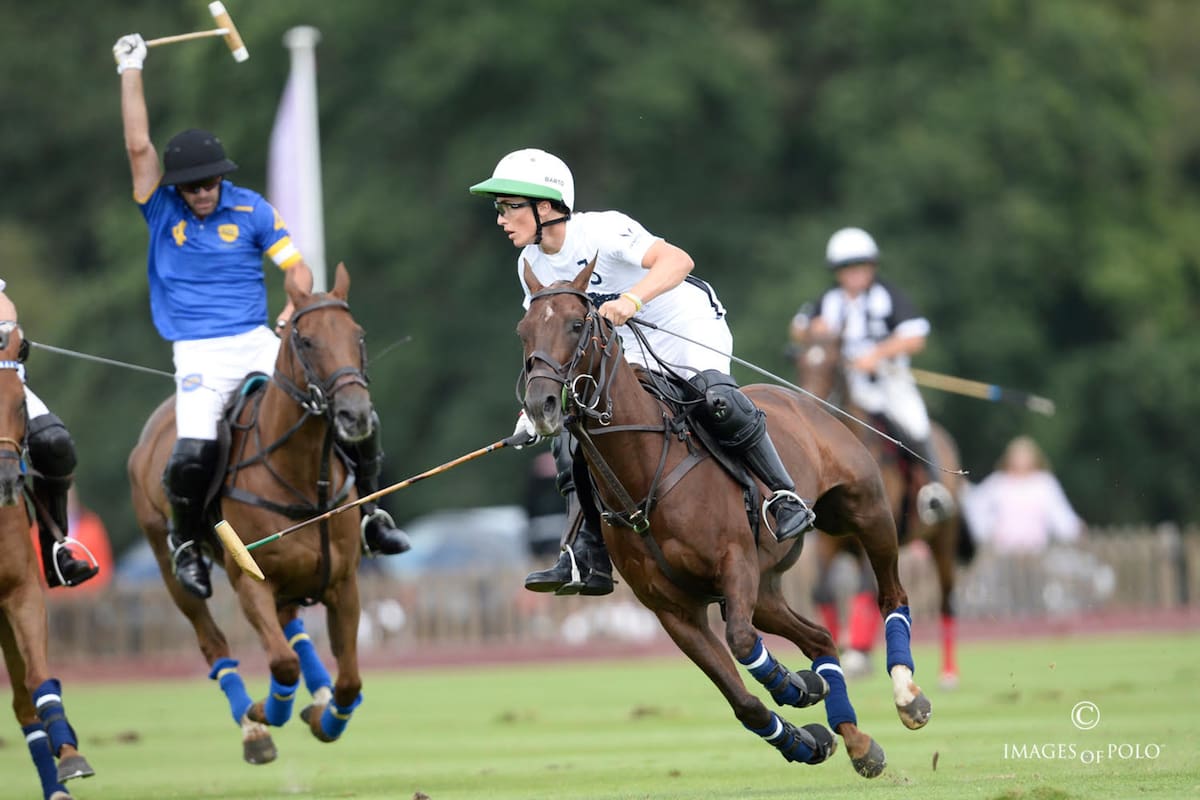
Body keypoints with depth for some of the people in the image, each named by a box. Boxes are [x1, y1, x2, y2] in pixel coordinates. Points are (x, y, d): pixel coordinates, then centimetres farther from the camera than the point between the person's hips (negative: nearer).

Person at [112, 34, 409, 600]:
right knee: (193, 451, -25)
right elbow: (138, 145, -8)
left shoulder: (250, 210, 5)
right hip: (199, 355, -2)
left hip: (259, 341, 2)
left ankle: (369, 513, 11)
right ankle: (185, 541, 4)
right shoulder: (162, 209, 3)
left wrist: (293, 313, -15)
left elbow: (298, 268, 5)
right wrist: (130, 70, -7)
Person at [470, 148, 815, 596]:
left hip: (689, 331, -8)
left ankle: (786, 498, -24)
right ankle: (589, 557, -1)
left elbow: (678, 260, -36)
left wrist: (632, 299, -52)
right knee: (571, 433, -5)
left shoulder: (601, 230, -23)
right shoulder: (532, 265, 0)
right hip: (631, 355, 8)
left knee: (716, 399, -36)